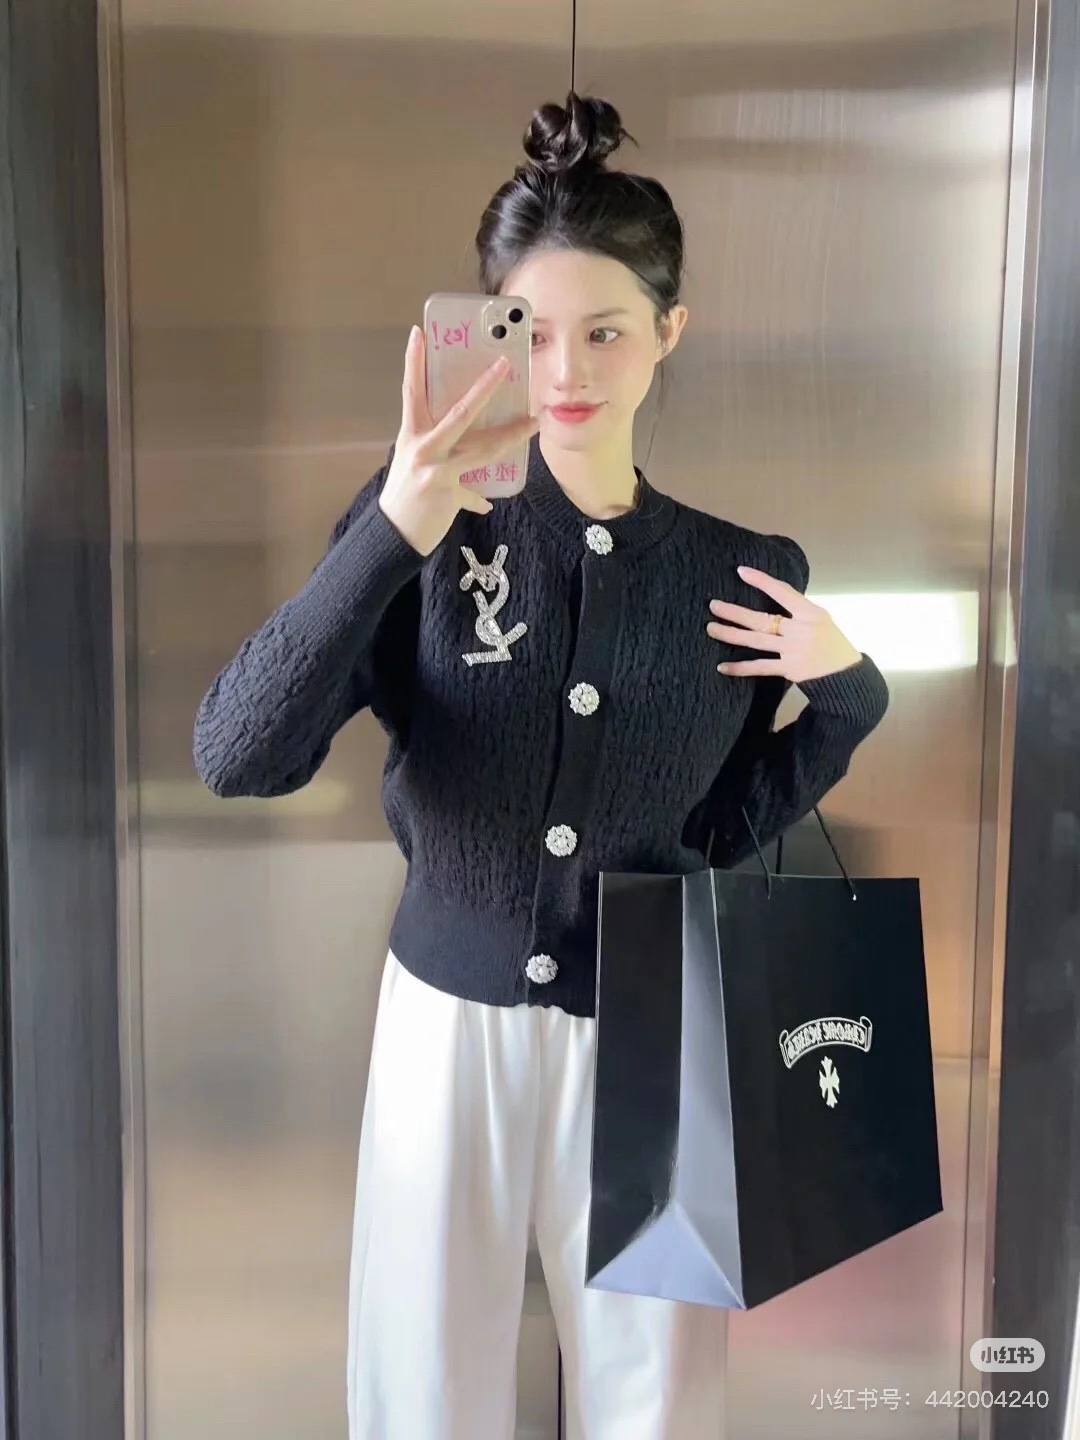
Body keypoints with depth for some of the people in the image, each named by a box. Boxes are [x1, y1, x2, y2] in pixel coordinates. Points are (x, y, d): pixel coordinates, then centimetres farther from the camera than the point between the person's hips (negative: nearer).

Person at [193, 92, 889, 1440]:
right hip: (451, 1022, -1)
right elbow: (235, 757, -22)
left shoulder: (747, 572, -3)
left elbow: (721, 832, 6)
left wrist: (850, 693, -8)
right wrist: (395, 530, -31)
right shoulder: (427, 528, -9)